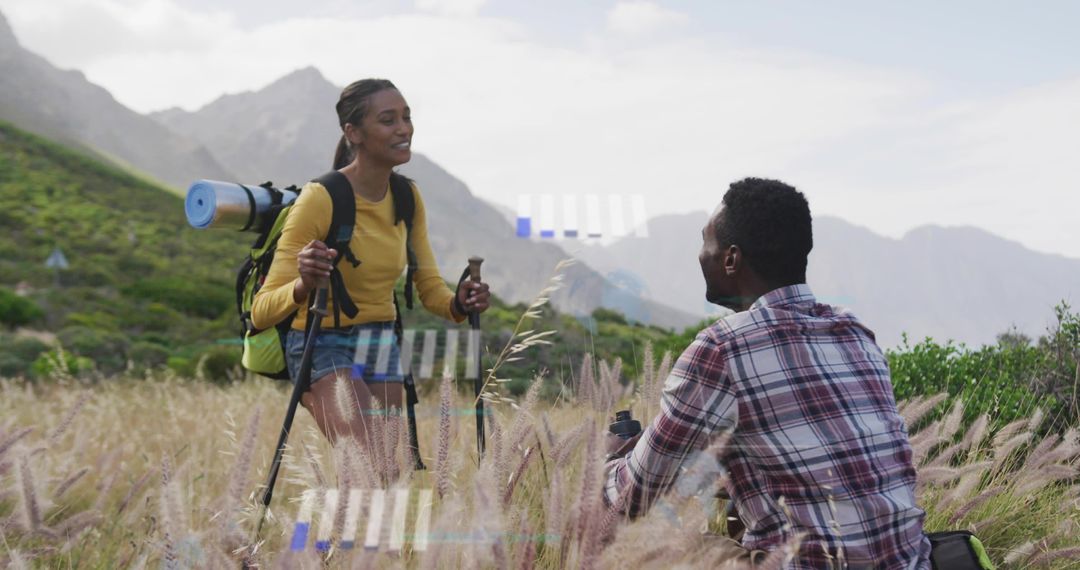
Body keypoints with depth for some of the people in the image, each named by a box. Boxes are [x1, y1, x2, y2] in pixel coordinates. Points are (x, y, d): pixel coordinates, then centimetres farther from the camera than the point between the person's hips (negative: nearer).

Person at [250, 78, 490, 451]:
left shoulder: (407, 196, 1)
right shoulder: (320, 198, -19)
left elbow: (429, 287, 7)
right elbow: (261, 312, -22)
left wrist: (458, 304, -16)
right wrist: (304, 285, -43)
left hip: (383, 347, 7)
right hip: (323, 346, -6)